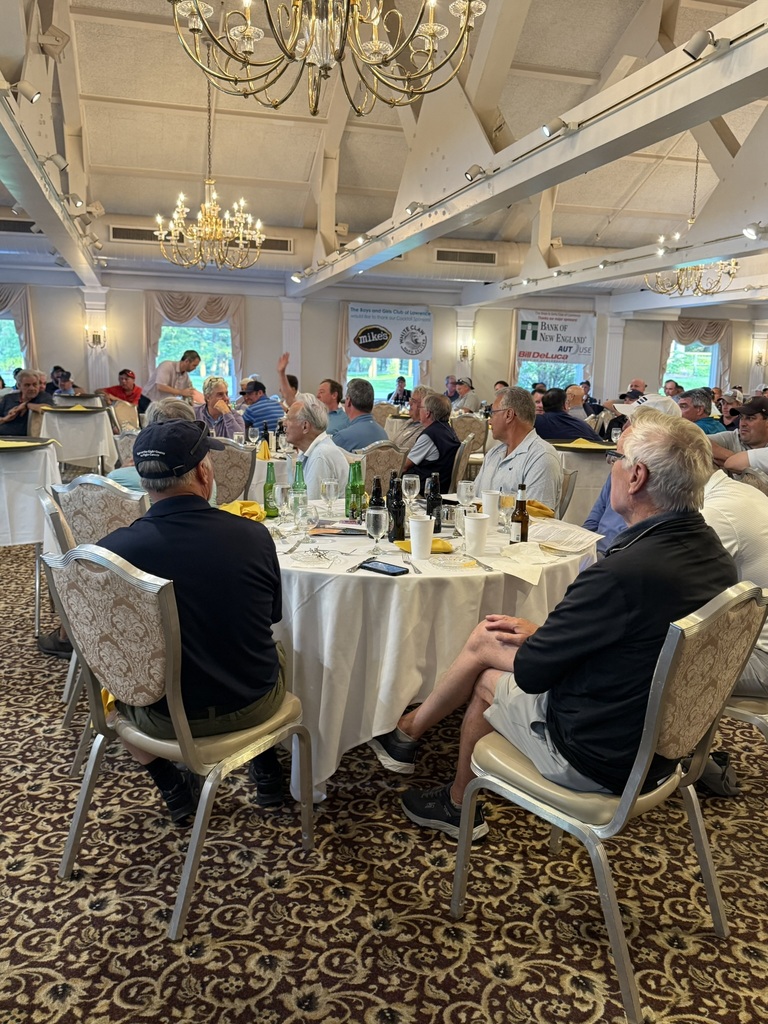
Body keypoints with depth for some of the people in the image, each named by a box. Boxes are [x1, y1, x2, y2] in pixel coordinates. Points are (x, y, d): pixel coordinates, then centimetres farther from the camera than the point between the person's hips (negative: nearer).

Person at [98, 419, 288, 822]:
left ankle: (173, 789, 34)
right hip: (253, 706, 1)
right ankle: (266, 770, 41)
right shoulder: (253, 535, -18)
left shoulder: (112, 548, -20)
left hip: (165, 719, 0)